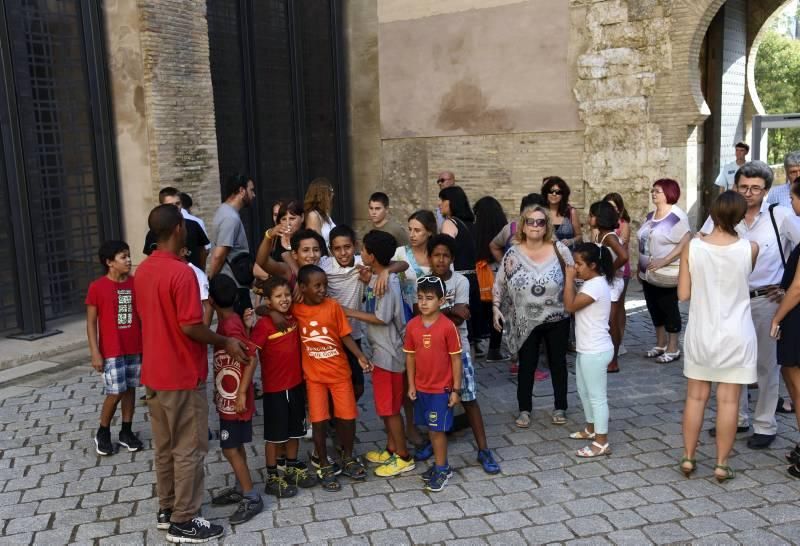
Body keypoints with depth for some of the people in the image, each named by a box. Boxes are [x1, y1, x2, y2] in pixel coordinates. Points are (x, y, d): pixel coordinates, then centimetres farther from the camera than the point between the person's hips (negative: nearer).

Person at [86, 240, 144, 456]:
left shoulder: (136, 283, 2)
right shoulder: (97, 287, -10)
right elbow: (91, 322, -6)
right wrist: (95, 353, -10)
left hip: (135, 349, 4)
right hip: (111, 351, -4)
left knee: (130, 389, 11)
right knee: (115, 393, -2)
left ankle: (126, 432, 25)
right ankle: (103, 433, 19)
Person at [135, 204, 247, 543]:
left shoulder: (142, 271, 7)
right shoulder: (181, 272, -21)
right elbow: (190, 326, -23)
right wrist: (225, 342, -10)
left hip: (154, 373, 9)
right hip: (182, 376, -9)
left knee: (163, 446, 17)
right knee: (189, 450, 3)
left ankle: (166, 510, 29)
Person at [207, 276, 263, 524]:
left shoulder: (230, 326, -23)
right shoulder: (229, 321, 5)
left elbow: (251, 359, -25)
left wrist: (242, 394, -24)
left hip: (234, 399, -9)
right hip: (228, 397, 9)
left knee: (230, 449, -2)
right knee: (236, 446, 18)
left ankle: (252, 498, 6)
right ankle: (241, 488, 30)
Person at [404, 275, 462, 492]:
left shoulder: (448, 327, -16)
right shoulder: (412, 325, -3)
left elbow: (456, 359, -10)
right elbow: (410, 356, 5)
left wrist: (456, 389, -9)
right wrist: (411, 385, 4)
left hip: (442, 388, -5)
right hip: (421, 387, 5)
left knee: (438, 429, 2)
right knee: (430, 428, 15)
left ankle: (442, 469, 18)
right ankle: (441, 464, 31)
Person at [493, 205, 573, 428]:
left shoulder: (559, 249, -7)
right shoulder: (513, 253, -4)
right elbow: (499, 284, 3)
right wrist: (496, 308, -4)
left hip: (557, 320, 0)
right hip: (526, 322, 0)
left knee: (558, 363, 13)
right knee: (526, 366, 10)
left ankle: (560, 407, 28)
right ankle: (524, 409, 23)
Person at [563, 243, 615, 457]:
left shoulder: (596, 285, -22)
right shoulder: (591, 283, 10)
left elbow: (570, 306, -24)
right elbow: (575, 304, 11)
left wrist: (569, 279, -20)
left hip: (595, 351, -11)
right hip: (586, 349, 11)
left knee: (597, 396, -2)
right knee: (584, 391, 23)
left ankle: (602, 443, 6)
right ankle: (591, 429, 40)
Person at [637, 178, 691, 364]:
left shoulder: (676, 216, -15)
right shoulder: (650, 215, 10)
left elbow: (685, 243, -23)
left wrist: (664, 261, -28)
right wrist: (640, 267, 16)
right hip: (648, 274, 8)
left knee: (669, 310, 1)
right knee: (654, 310, 15)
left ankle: (673, 349, 12)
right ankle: (660, 345, 28)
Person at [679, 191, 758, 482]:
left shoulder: (692, 248, -10)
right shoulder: (750, 248, -10)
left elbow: (683, 294, -6)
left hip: (700, 333, 1)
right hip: (735, 335, -1)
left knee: (695, 397, 13)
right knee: (728, 401, 7)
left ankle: (688, 458, 21)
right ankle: (722, 464, 15)